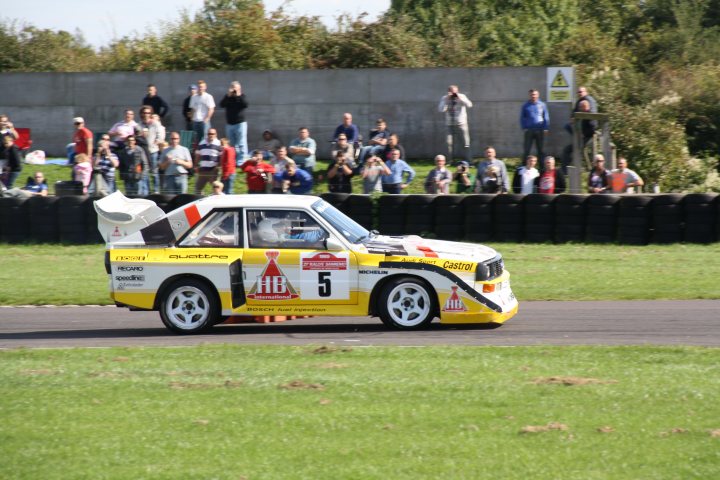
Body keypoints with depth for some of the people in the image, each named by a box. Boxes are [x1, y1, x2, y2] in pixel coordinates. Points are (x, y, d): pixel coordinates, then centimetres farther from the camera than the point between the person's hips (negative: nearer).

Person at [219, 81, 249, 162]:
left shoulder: (242, 96, 1)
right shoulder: (227, 97, 9)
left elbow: (245, 104, -17)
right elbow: (221, 105, -6)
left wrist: (239, 96, -17)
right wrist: (228, 96, -13)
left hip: (240, 123, -4)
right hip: (229, 124, 4)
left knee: (241, 144, -9)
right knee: (232, 144, 10)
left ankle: (242, 161, -10)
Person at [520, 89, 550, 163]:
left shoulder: (542, 105, 4)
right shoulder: (526, 106, 5)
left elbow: (546, 118, 7)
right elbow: (522, 118, 9)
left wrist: (545, 129, -3)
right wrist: (524, 128, -3)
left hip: (540, 131, 0)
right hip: (529, 131, 0)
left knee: (540, 150, 6)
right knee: (526, 150, -2)